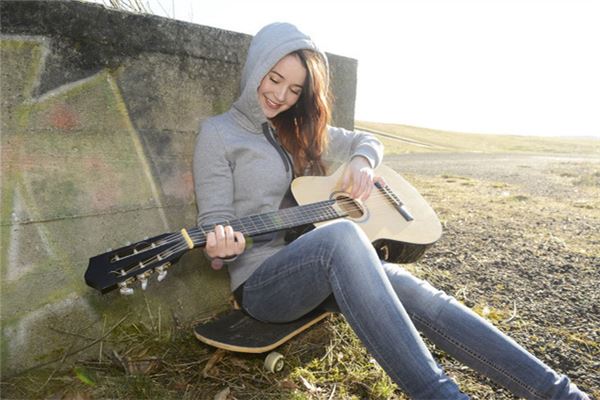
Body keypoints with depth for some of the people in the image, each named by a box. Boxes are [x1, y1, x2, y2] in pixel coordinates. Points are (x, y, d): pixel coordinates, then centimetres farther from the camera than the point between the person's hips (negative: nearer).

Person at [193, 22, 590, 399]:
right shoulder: (217, 133, -1)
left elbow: (368, 141, 23)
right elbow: (214, 225, -5)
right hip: (261, 280, -5)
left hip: (321, 269, 5)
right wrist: (223, 249, -28)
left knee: (411, 290, -21)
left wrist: (362, 161, 0)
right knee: (341, 233, -36)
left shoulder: (300, 131, 15)